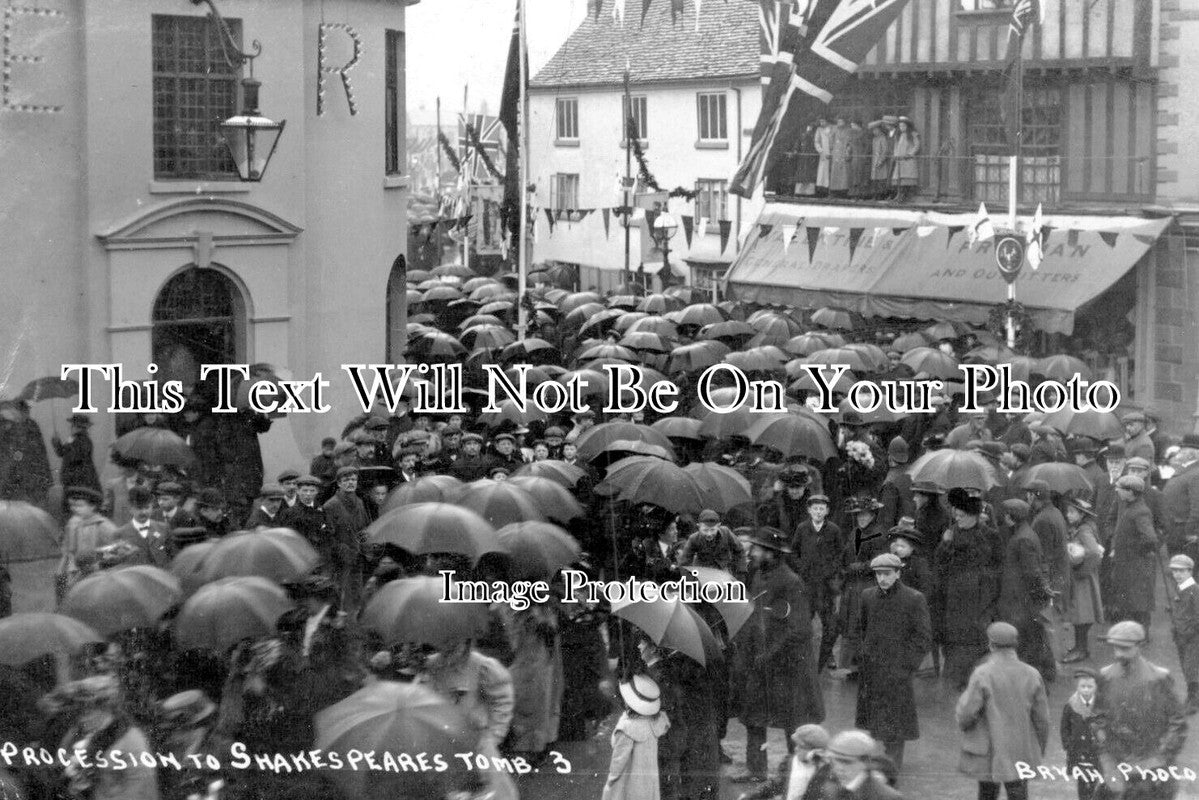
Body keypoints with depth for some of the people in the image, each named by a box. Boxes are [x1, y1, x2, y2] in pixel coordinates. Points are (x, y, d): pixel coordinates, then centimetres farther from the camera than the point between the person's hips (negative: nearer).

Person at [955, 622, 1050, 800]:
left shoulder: (982, 674, -15)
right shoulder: (1032, 675, -4)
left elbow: (967, 713, -15)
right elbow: (1042, 718, 2)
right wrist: (1040, 750, 16)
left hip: (990, 753, -2)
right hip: (1022, 755, 2)